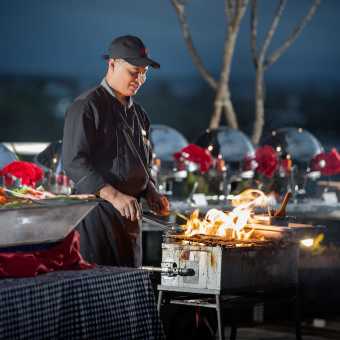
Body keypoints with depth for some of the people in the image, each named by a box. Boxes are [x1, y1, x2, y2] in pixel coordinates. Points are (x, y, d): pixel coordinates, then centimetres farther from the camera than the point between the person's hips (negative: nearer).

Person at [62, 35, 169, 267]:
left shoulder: (138, 113, 17)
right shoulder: (87, 108, -8)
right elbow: (74, 163, -17)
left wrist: (150, 192, 5)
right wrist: (114, 196, -26)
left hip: (129, 215, 7)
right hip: (97, 214, -7)